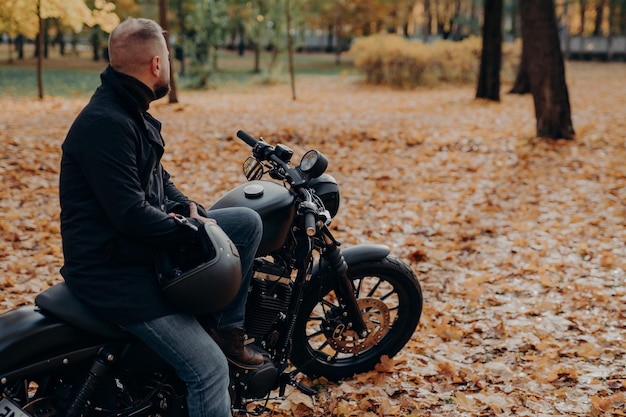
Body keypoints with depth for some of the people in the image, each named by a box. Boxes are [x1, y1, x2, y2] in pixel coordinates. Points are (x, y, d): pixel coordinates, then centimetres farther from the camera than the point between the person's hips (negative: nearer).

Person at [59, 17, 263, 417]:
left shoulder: (133, 113, 10)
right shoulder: (106, 123, -23)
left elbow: (156, 175, 21)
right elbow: (131, 214, -28)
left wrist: (188, 208, 2)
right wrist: (197, 233, -16)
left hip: (147, 244, 10)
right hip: (114, 270, -10)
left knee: (247, 222, 7)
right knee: (209, 369, -16)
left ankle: (228, 329, 13)